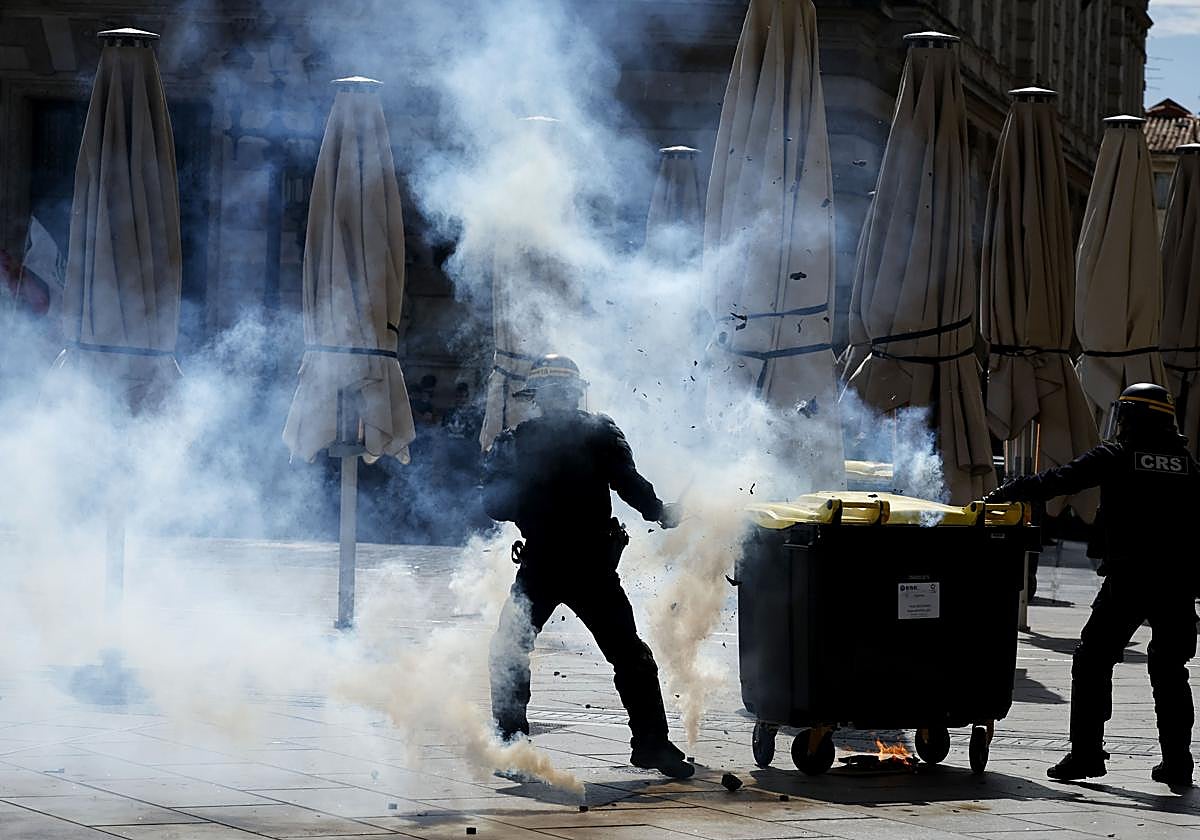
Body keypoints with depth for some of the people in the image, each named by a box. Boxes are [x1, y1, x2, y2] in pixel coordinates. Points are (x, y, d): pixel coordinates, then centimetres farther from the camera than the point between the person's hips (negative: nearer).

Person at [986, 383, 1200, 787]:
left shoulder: (1115, 456, -1)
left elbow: (1060, 480, -4)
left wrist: (1007, 492, 4)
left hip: (1128, 579, -4)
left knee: (1092, 661, 6)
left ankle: (1086, 752, 0)